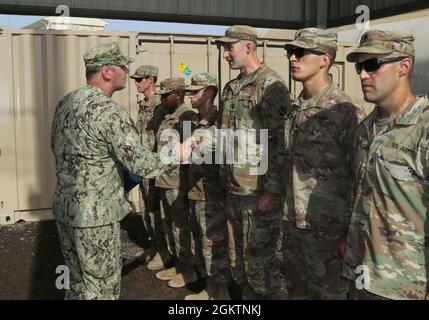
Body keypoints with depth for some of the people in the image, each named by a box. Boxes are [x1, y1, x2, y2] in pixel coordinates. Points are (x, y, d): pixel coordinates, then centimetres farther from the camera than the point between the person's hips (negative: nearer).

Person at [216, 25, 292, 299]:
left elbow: (280, 143, -16)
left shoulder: (271, 86, -11)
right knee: (242, 256, 17)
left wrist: (271, 191, -19)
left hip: (259, 191, -8)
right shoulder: (231, 88, 14)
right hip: (234, 190, 8)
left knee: (260, 260, 0)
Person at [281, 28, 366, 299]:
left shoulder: (346, 112, -15)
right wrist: (285, 212, 15)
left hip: (327, 226, -7)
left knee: (329, 292, 10)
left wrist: (350, 231, -14)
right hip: (292, 223, 7)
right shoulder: (294, 109, 8)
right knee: (297, 291, 21)